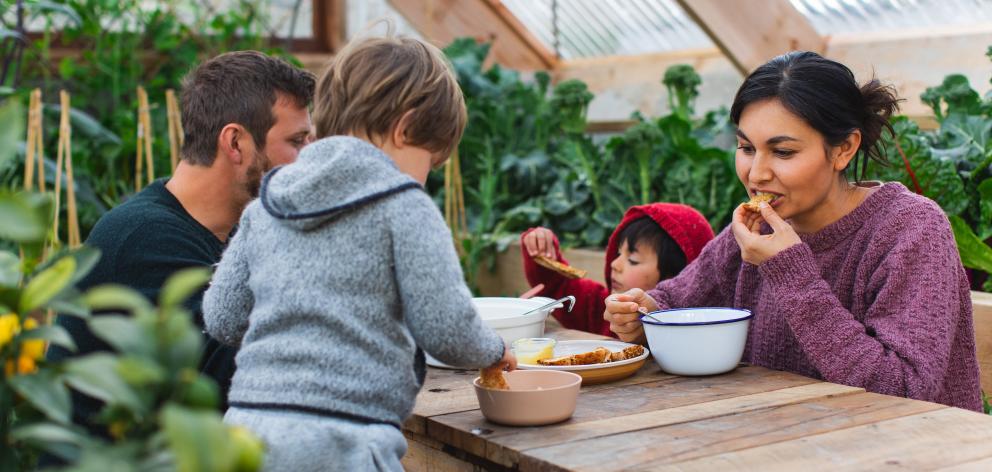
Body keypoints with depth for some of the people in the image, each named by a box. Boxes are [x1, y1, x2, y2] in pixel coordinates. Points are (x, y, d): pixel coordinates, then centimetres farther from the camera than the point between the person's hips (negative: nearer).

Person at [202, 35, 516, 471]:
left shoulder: (265, 206, 12)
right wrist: (495, 352, 13)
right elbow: (446, 330, -8)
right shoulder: (404, 207, -5)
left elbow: (221, 320, 13)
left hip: (248, 422, 6)